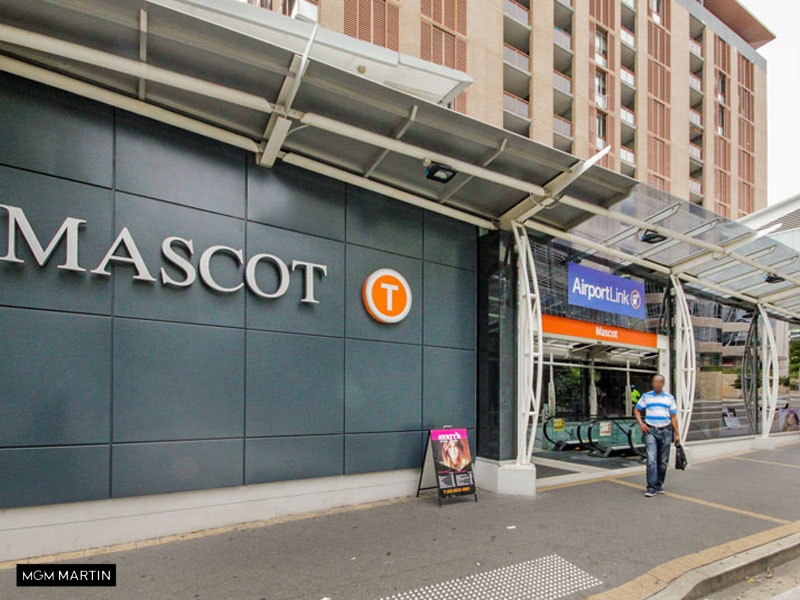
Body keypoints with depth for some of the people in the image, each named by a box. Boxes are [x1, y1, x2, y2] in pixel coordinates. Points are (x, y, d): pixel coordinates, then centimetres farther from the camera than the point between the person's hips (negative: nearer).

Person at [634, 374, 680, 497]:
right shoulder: (646, 396, 7)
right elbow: (637, 410, 11)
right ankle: (651, 488, -11)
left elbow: (673, 417, 8)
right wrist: (641, 423, -4)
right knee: (651, 459, -11)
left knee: (663, 461, 8)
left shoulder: (669, 398, 9)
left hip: (665, 431, 2)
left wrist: (677, 433, 4)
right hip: (651, 431, -2)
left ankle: (659, 485, 23)